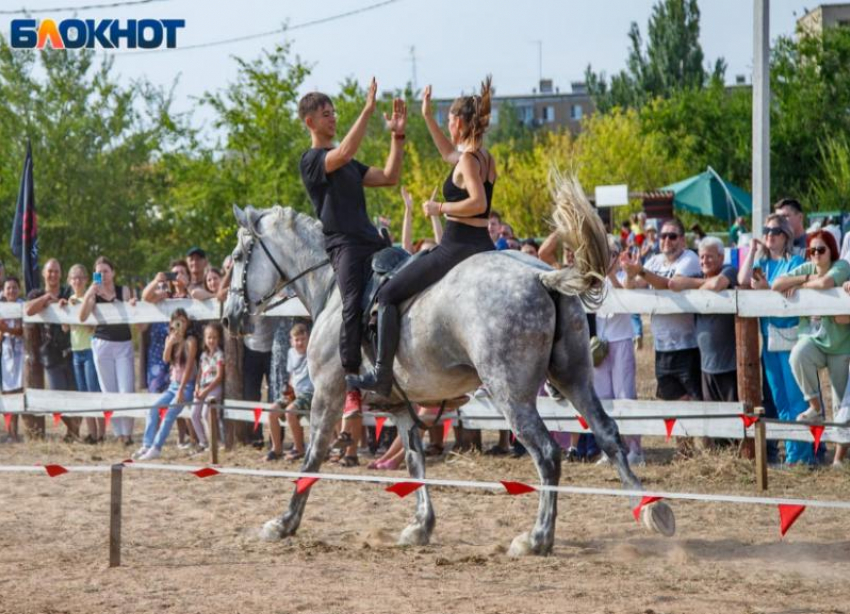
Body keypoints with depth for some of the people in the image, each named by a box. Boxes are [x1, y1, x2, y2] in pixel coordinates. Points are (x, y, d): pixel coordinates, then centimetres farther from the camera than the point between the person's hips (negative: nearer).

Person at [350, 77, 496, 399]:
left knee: (388, 294, -3)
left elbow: (478, 202, -27)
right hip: (482, 245, 9)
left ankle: (381, 376, -10)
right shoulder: (485, 157, 14)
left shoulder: (468, 159, -13)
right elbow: (449, 153, 35)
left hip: (456, 246, -9)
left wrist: (440, 208, -15)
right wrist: (427, 116, 35)